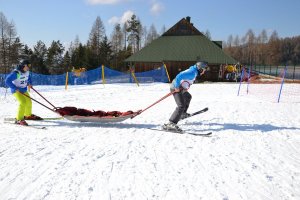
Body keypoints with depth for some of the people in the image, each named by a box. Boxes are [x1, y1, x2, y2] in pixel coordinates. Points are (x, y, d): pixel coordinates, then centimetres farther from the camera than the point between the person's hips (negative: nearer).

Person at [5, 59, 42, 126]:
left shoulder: (27, 72, -2)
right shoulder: (16, 73, -25)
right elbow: (7, 81, -24)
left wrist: (29, 83, 8)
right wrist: (15, 88, -26)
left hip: (24, 90, 8)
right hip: (16, 91, -8)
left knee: (29, 102, 16)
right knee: (23, 102, -24)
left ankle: (28, 115, 40)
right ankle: (19, 119, -17)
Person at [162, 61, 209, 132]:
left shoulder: (194, 71, 11)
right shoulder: (192, 73, -21)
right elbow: (179, 76, -32)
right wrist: (177, 87, -23)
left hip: (181, 88, 11)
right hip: (176, 88, -11)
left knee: (188, 97, 33)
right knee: (181, 106, -23)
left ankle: (183, 114, 47)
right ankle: (171, 124, -32)